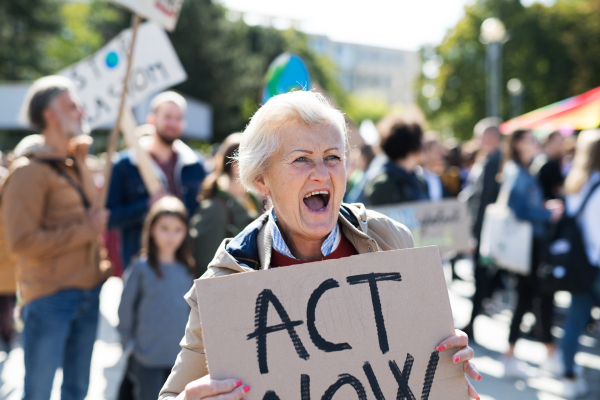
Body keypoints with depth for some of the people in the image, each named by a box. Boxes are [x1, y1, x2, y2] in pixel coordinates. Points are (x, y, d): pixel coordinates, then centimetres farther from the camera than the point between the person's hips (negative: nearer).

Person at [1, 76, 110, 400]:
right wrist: (86, 230, -16)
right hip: (49, 298, -7)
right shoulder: (29, 172, -12)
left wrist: (101, 267, 13)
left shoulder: (78, 161, 13)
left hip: (88, 294, 8)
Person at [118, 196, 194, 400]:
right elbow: (126, 310, -1)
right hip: (148, 361, -3)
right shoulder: (141, 268, -6)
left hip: (181, 359, 4)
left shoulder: (186, 270, 4)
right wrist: (129, 344, 0)